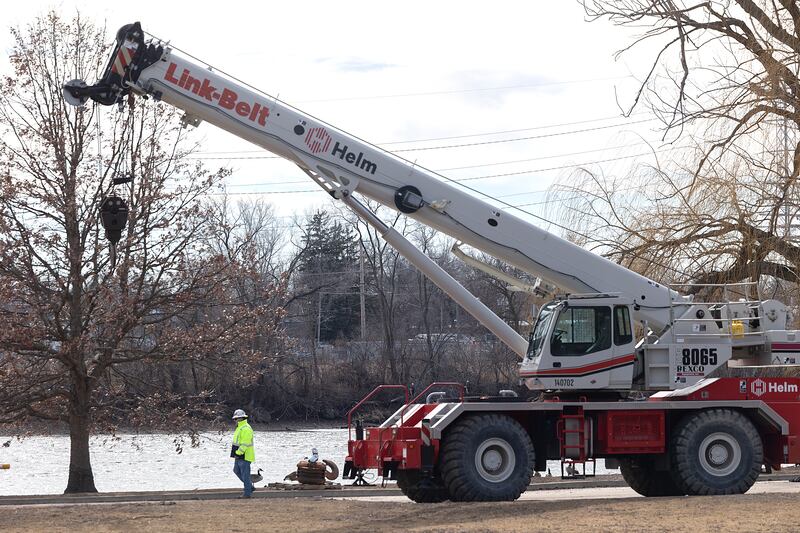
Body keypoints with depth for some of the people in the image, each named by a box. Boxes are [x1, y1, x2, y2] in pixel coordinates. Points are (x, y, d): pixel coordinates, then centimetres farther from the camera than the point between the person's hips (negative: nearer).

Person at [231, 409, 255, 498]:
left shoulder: (246, 429, -18)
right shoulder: (239, 427, 16)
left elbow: (245, 444, -24)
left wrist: (238, 453, -23)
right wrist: (236, 453, 18)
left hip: (244, 456, -11)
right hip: (239, 456, 11)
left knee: (245, 474, -5)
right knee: (237, 471, 18)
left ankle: (247, 493, 2)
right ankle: (250, 486, 26)